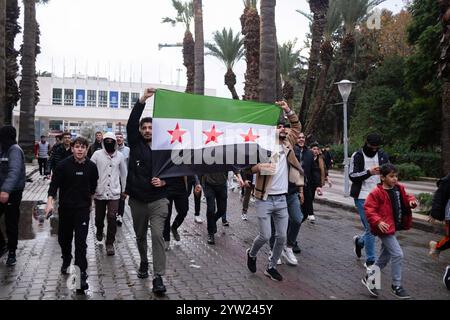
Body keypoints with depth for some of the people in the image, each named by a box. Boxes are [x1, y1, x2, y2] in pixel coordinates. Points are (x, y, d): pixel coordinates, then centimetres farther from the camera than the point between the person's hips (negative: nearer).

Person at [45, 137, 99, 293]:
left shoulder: (91, 167, -4)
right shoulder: (63, 165, -9)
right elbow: (54, 184, -9)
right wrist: (50, 201, -22)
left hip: (83, 208, -1)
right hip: (65, 207, 1)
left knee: (81, 241, -8)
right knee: (64, 238, 16)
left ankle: (81, 273, -3)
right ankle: (66, 261, 43)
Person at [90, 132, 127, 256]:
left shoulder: (119, 156, 3)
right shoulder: (97, 154, -3)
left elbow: (123, 173, 12)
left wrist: (123, 189, 15)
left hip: (114, 193, 0)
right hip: (99, 192, 0)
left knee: (112, 217, -8)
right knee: (99, 216, 14)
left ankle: (110, 243, 4)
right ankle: (99, 231, 46)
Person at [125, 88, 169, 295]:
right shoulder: (135, 144, 2)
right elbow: (131, 124, -13)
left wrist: (164, 181, -15)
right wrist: (142, 100, -19)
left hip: (158, 200, -2)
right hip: (137, 200, 2)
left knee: (157, 235, -13)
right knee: (140, 236, 17)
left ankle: (158, 277, -10)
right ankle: (144, 263, 42)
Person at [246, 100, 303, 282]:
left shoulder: (287, 145, 8)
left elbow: (297, 126, 12)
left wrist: (288, 110, -2)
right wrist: (259, 166, -31)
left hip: (281, 199, 5)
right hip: (264, 200, -5)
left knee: (282, 237, 6)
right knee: (265, 236, -5)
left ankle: (271, 267, 24)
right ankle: (252, 254, 27)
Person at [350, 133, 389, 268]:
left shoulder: (383, 156, 7)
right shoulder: (357, 156, -5)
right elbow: (352, 176, -12)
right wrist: (369, 172, -26)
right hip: (363, 197, -4)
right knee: (370, 229, -6)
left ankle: (359, 241, 40)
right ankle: (370, 261, 9)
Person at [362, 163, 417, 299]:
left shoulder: (399, 188, 5)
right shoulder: (376, 193, -17)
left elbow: (405, 197, 19)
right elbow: (369, 209, -18)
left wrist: (411, 201, -5)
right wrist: (378, 222, -30)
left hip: (392, 228, 9)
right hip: (384, 228, -9)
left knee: (385, 257, 17)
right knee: (397, 254, -11)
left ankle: (369, 278, 33)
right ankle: (396, 286, 4)